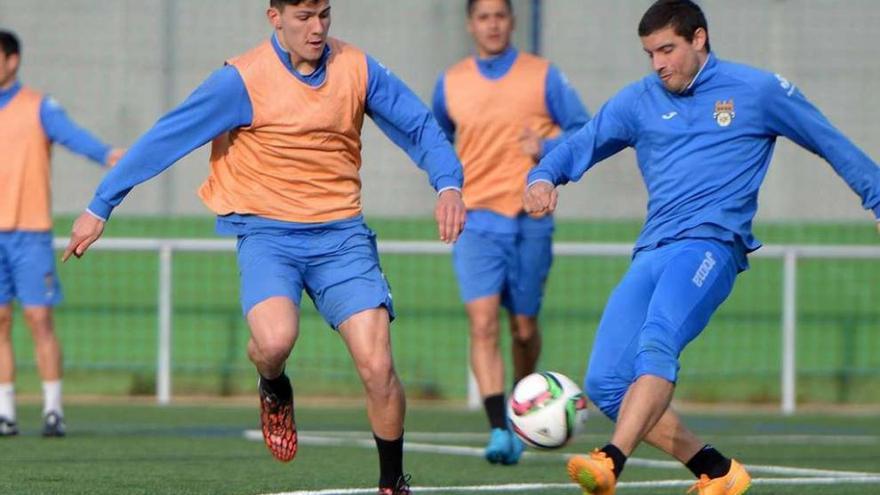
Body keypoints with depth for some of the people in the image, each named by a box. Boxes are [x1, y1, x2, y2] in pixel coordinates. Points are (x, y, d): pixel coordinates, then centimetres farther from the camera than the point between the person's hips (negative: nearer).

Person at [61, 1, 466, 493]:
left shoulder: (357, 68, 1)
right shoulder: (242, 80, -9)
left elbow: (419, 126, 10)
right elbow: (164, 140, -4)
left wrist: (449, 185, -9)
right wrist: (100, 208, -2)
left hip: (341, 232, 2)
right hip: (267, 232, -2)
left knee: (377, 366, -11)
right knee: (275, 339, -30)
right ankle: (275, 391, 8)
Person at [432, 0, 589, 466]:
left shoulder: (543, 76, 0)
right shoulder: (450, 84, 7)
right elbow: (438, 139, 25)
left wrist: (547, 148, -17)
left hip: (530, 220, 0)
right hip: (476, 221, 0)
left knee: (524, 327, 9)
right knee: (483, 323, -17)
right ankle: (499, 430, -23)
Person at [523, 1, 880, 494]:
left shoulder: (758, 91, 9)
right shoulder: (639, 101, 18)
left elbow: (834, 146, 17)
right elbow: (580, 145, 20)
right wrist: (543, 177, -1)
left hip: (709, 244, -6)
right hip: (651, 254, 6)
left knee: (656, 344, -32)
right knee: (606, 384, -7)